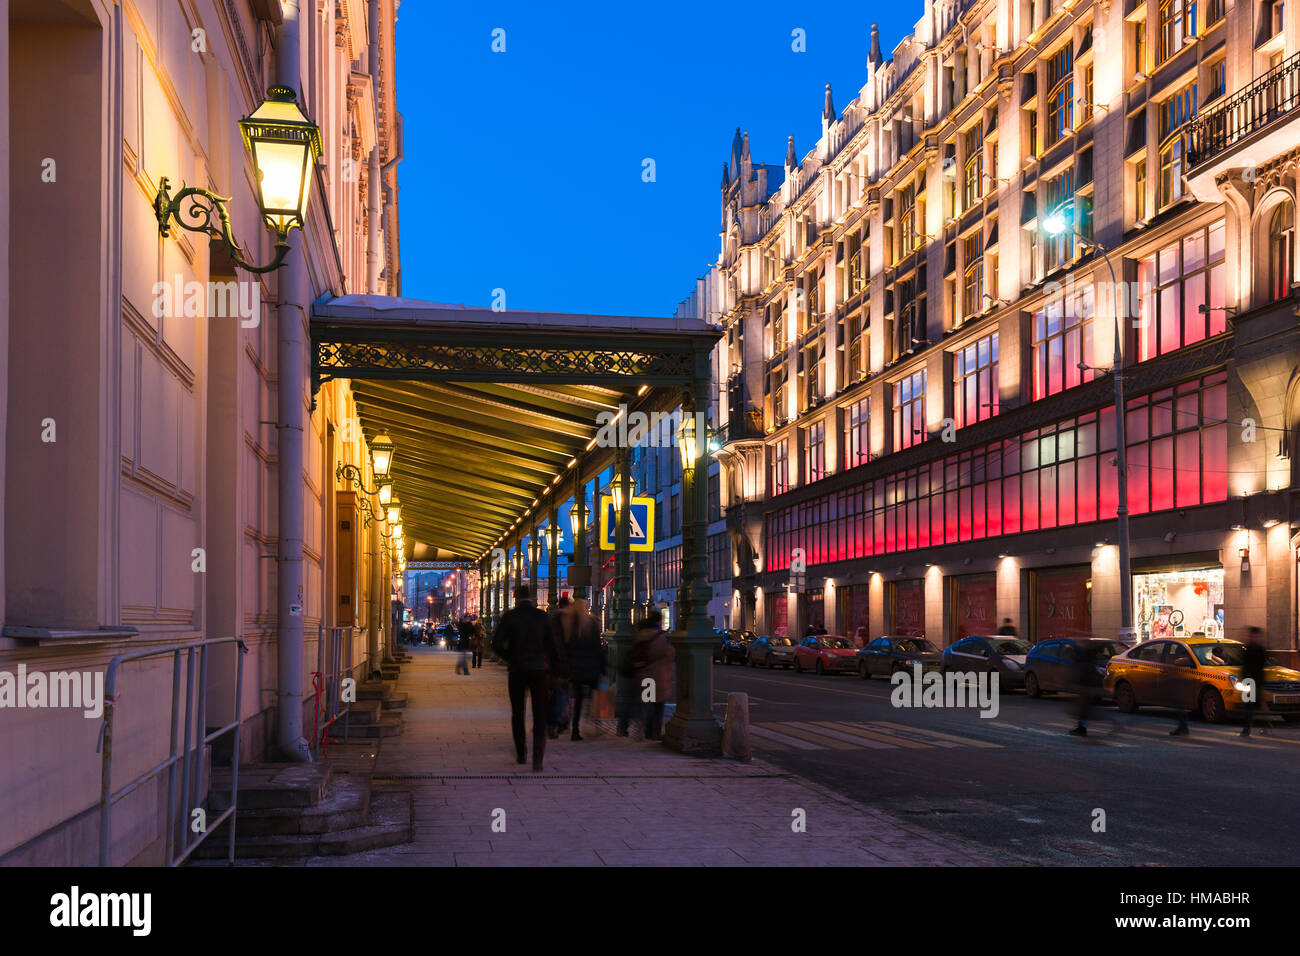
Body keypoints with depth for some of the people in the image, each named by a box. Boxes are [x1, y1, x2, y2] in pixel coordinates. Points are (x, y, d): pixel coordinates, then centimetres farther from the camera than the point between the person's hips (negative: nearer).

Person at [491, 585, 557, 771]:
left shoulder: (510, 616, -5)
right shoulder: (542, 616, -1)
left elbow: (496, 644, -7)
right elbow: (551, 645, 0)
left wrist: (510, 658, 8)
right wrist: (551, 667, 10)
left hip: (517, 670, 0)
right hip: (539, 670, 0)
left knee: (517, 713, 16)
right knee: (539, 715, 1)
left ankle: (521, 754, 24)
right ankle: (537, 760, -11)